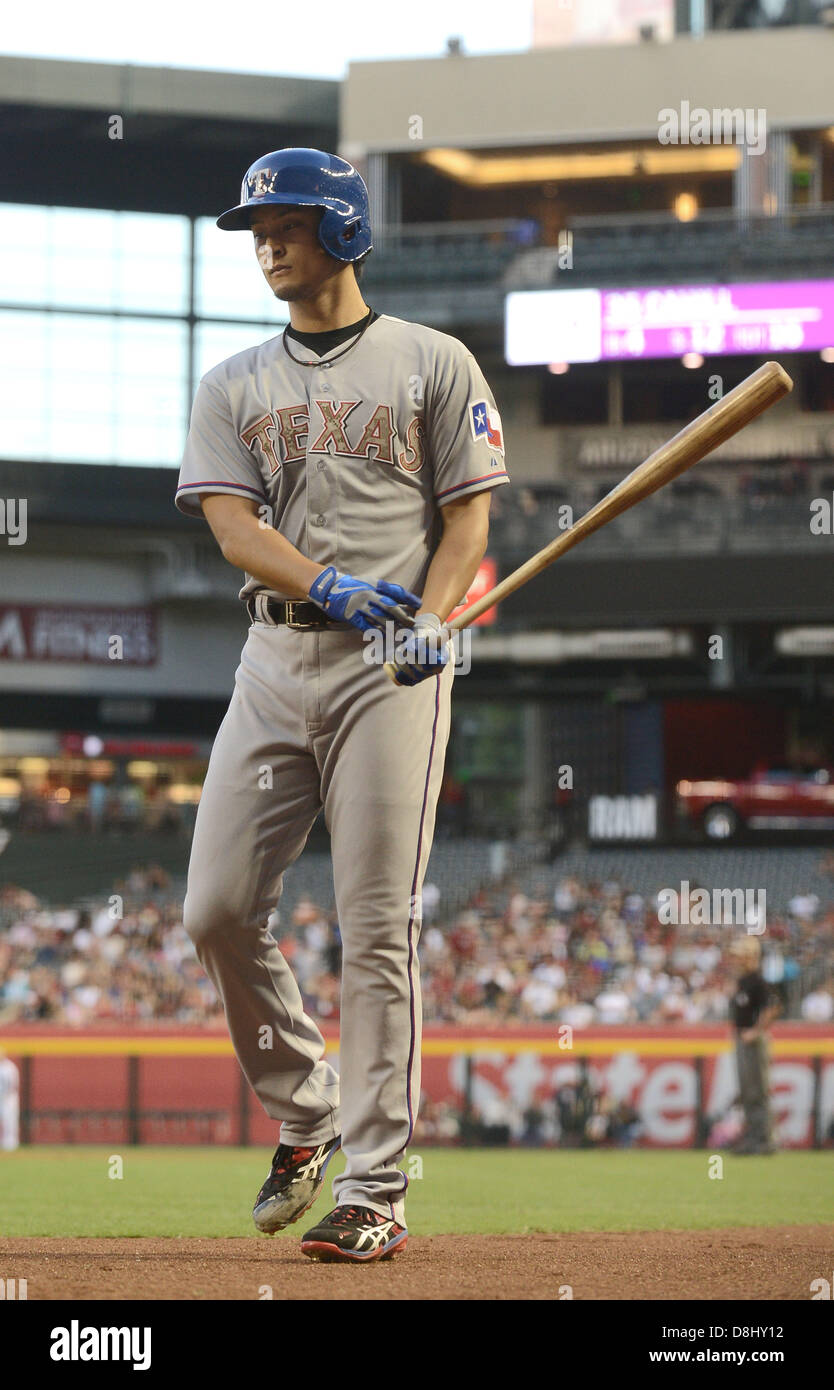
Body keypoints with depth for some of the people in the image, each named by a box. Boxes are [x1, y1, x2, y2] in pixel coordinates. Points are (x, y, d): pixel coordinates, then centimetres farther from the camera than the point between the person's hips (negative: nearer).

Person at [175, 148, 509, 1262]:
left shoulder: (433, 364, 8)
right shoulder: (235, 385, 16)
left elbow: (468, 515, 3)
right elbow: (231, 526, 2)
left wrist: (429, 619, -16)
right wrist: (326, 583, -18)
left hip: (392, 669, -4)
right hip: (276, 658, 4)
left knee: (378, 929, -8)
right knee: (218, 909, -3)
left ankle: (374, 1192, -6)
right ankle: (305, 1114, 20)